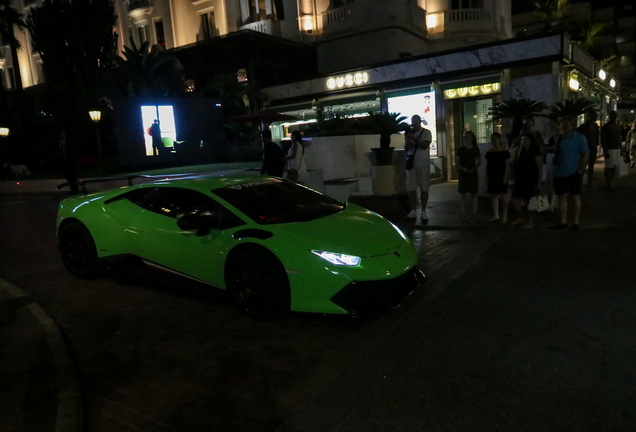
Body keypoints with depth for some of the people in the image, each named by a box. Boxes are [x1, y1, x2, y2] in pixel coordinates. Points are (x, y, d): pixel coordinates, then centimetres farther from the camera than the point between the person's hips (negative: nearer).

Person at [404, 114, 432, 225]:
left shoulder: (426, 132, 0)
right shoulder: (410, 133, 11)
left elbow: (424, 145, -15)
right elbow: (406, 148, 7)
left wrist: (413, 138, -19)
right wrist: (407, 140, -11)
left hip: (423, 165, -3)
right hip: (411, 164, 3)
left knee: (424, 189, 0)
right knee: (411, 189, -1)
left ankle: (423, 211, 6)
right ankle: (413, 210, 6)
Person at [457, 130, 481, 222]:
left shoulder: (476, 149, 1)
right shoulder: (460, 149, 0)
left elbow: (479, 162, 6)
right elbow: (458, 163, 1)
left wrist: (474, 168, -13)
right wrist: (463, 168, -17)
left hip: (473, 174, 1)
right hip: (463, 174, -1)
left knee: (474, 194, 4)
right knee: (463, 194, 2)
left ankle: (474, 213, 11)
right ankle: (463, 214, 7)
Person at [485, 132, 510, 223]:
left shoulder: (504, 151, -4)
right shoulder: (489, 152, 8)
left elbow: (507, 165, -5)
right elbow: (487, 166, 10)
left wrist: (505, 176, -13)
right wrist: (486, 177, 6)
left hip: (501, 176, -4)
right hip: (492, 176, 4)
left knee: (503, 196, -1)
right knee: (494, 195, 4)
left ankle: (504, 216, 8)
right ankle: (495, 215, 6)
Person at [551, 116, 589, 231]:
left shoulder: (580, 138, -4)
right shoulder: (559, 138, 7)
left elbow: (585, 155, -7)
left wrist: (580, 171, -13)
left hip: (573, 173, -4)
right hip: (560, 172, 4)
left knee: (575, 196, 5)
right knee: (562, 196, 8)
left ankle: (576, 222, 11)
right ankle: (563, 221, 16)